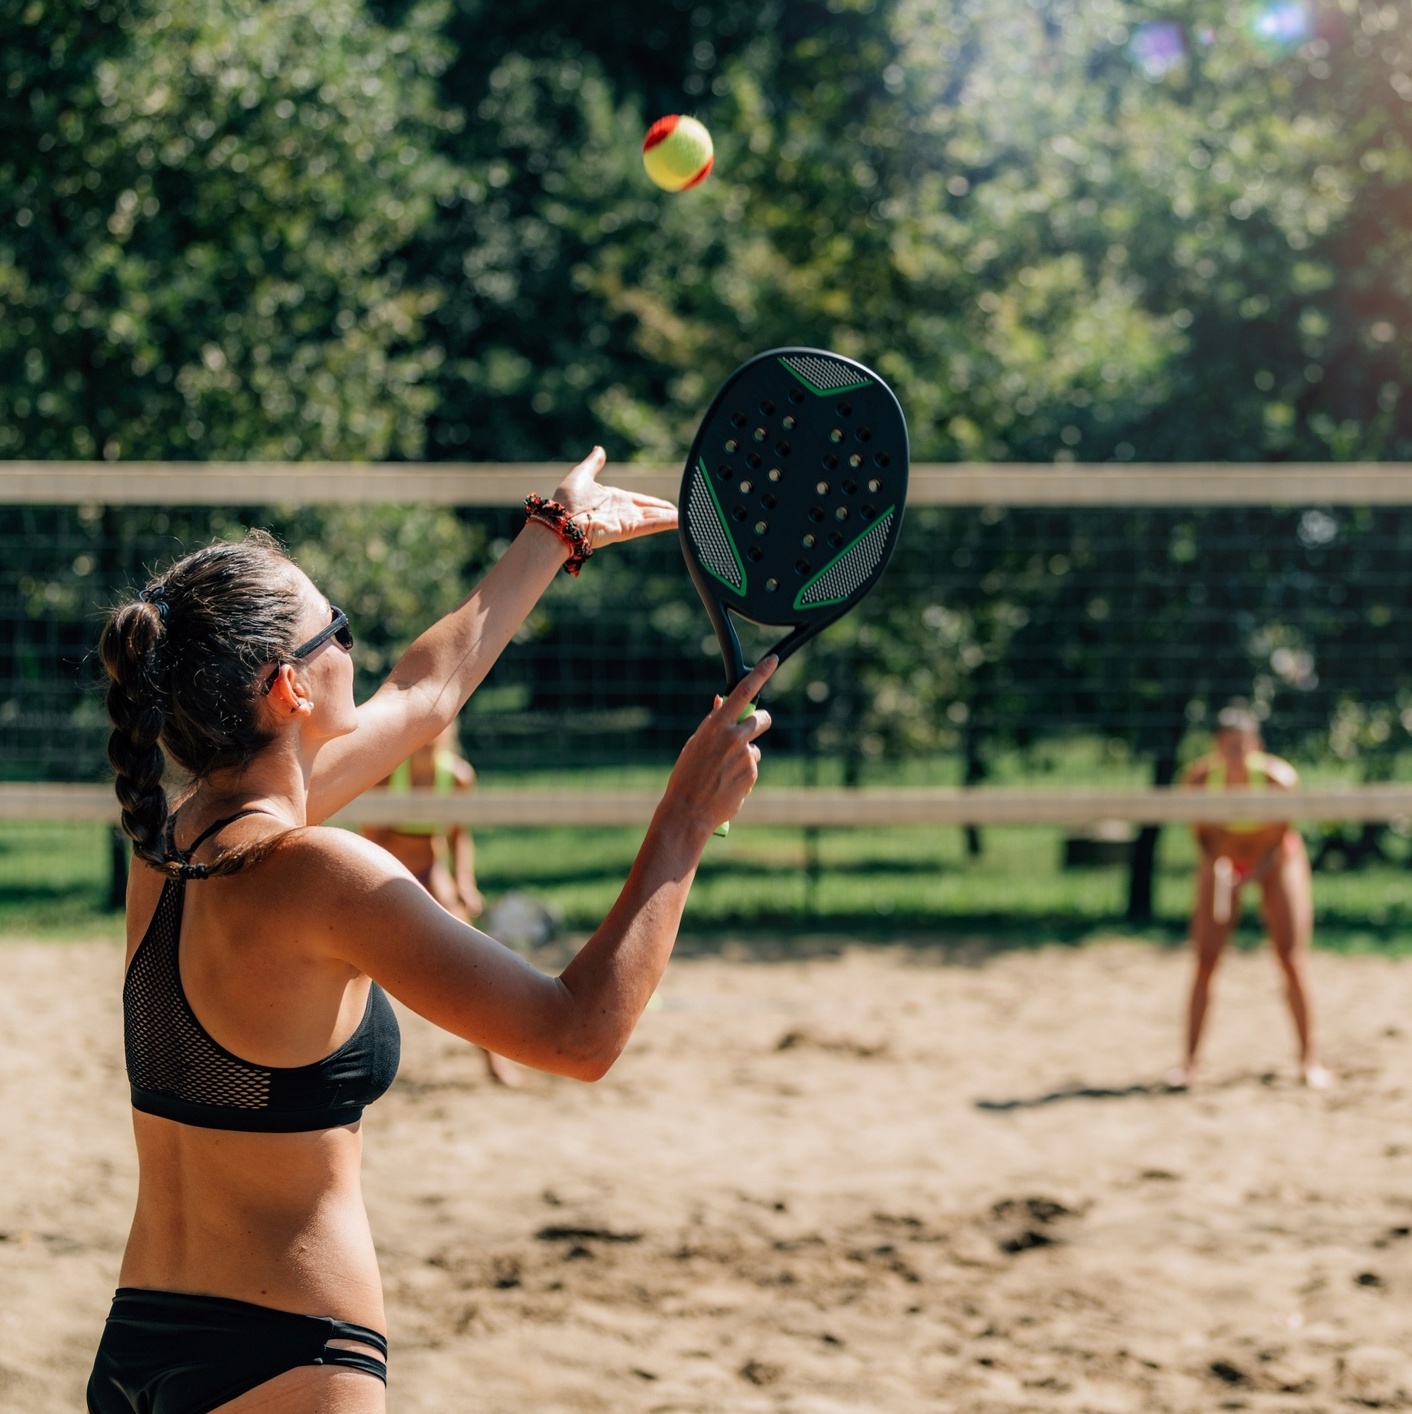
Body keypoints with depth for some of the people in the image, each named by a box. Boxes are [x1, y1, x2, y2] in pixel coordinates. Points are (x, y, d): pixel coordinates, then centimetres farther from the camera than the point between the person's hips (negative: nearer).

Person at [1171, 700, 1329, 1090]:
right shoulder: (1200, 777, -24)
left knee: (1292, 960, -9)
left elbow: (1281, 839, -18)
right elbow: (1200, 831, -7)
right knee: (1205, 961, -6)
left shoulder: (1278, 777, -29)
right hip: (1223, 858, 1)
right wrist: (1214, 863, -26)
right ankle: (1190, 1061, 3)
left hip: (1274, 860, -1)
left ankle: (1309, 1059, 1)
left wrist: (1249, 879, -30)